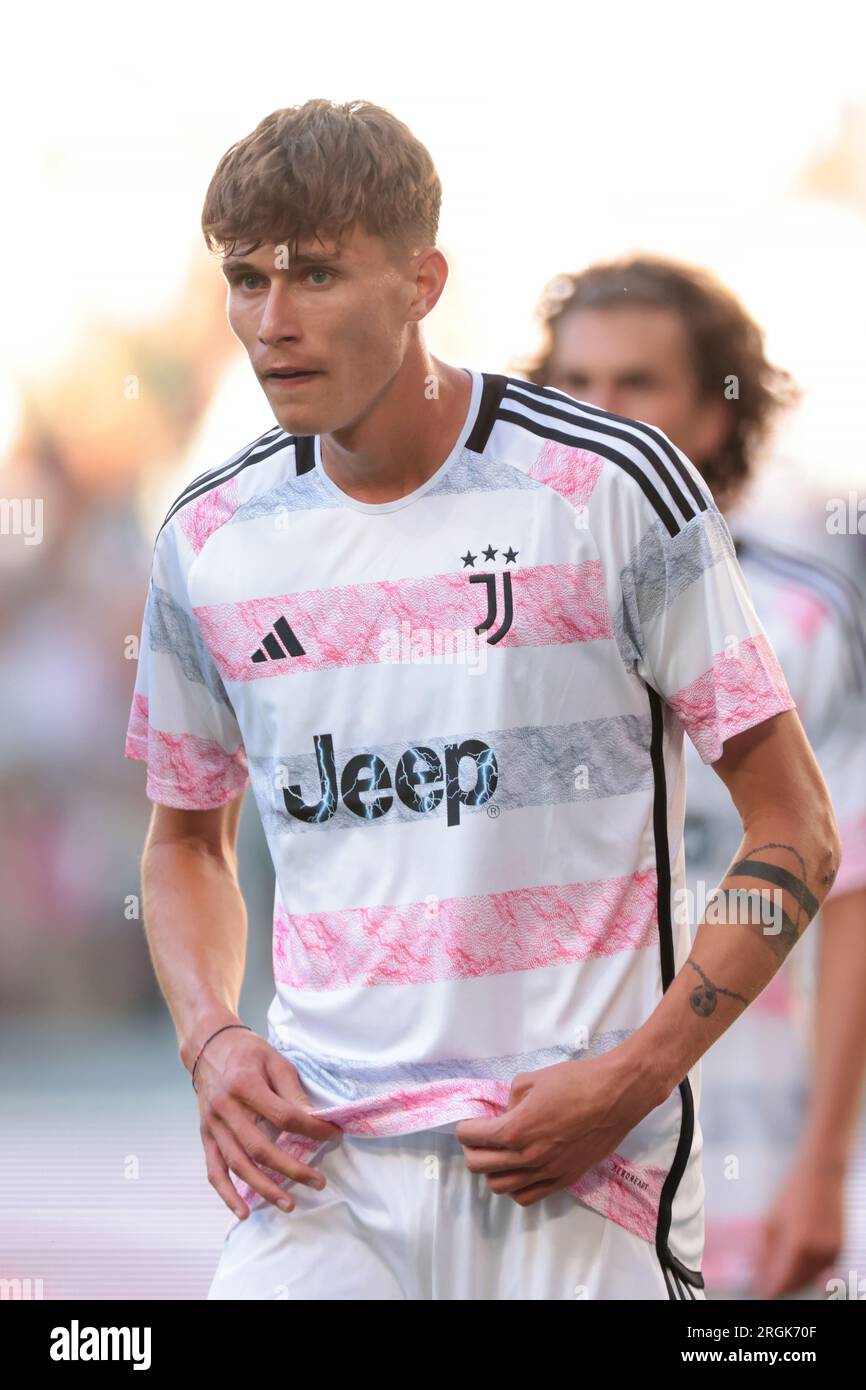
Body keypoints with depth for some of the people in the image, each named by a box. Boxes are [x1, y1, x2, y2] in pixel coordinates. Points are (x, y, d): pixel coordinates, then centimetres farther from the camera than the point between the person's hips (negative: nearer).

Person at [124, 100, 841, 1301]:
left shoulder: (616, 485, -5)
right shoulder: (212, 538, 7)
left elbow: (796, 832, -2)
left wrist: (632, 1079, -12)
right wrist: (212, 1040, 3)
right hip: (320, 1166, 3)